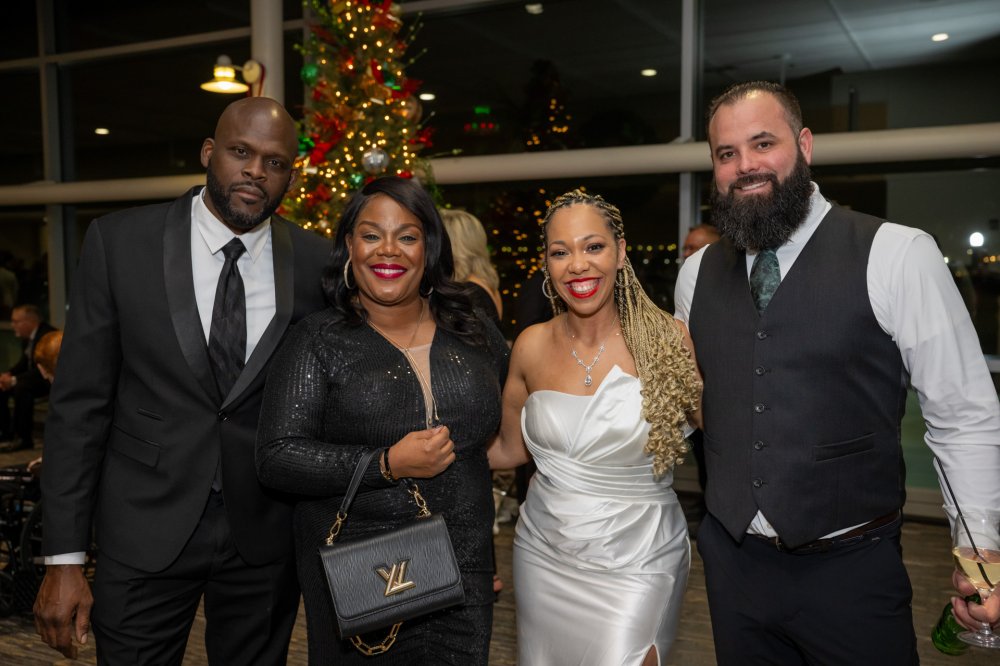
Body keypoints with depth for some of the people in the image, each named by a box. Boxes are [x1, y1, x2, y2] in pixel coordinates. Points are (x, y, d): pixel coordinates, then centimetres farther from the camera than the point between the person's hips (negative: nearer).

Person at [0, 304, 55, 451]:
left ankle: (24, 437, -25)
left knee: (22, 387, -33)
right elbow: (24, 362, 15)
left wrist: (14, 380, -28)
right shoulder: (27, 337, 5)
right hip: (35, 376, 10)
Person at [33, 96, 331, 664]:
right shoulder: (119, 243, -7)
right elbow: (80, 403, -5)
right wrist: (63, 559, -6)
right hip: (146, 530, -1)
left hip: (267, 534, 2)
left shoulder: (319, 264, -5)